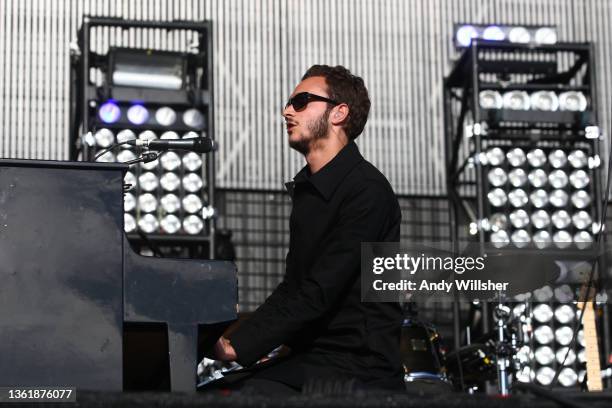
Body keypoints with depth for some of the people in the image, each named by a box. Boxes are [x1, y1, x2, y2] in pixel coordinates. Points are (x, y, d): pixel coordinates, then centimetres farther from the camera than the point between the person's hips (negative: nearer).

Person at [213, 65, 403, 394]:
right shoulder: (305, 189, 18)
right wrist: (234, 338, 3)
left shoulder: (367, 191, -12)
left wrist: (239, 346, -20)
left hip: (359, 369, -7)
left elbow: (318, 294, -19)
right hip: (308, 360, 7)